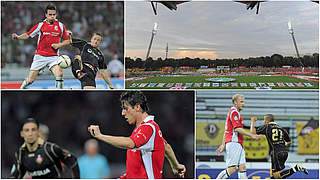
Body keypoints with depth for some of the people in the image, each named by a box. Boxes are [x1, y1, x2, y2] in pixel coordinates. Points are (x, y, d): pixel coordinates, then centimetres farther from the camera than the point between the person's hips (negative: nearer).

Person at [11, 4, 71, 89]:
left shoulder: (60, 26, 3)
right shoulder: (41, 25, 1)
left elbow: (67, 41, 11)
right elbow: (28, 35, 3)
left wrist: (59, 45, -8)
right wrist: (18, 37, -15)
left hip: (53, 57, 0)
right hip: (40, 56, 0)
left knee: (59, 74, -27)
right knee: (30, 80, 1)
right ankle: (21, 88, 33)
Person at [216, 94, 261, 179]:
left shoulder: (235, 113, 23)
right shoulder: (234, 112, -9)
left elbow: (226, 131, 24)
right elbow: (237, 129, -19)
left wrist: (223, 145, 24)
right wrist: (251, 135, -19)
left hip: (239, 145, 10)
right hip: (234, 143, -10)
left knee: (242, 167, 2)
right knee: (232, 169, -12)